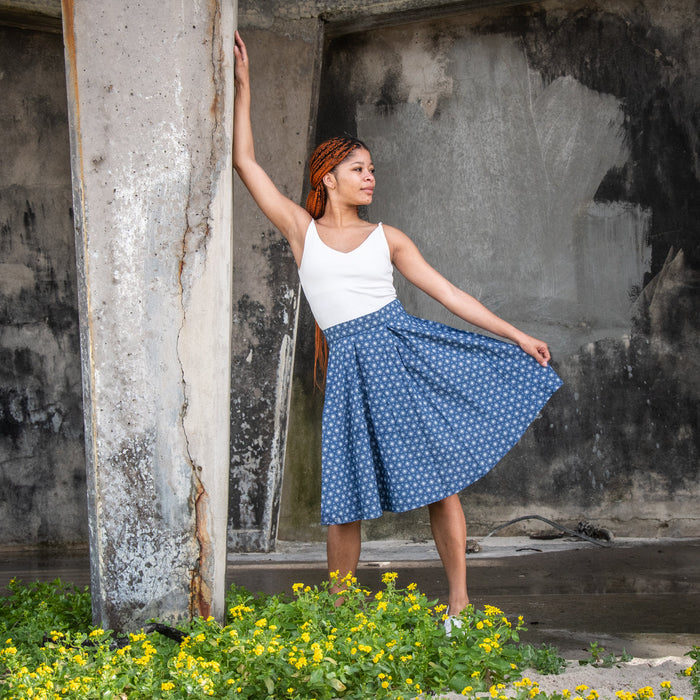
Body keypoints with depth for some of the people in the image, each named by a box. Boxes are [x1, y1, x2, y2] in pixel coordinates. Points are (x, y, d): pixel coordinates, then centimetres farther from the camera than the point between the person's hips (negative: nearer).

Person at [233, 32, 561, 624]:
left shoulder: (387, 238, 10)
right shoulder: (301, 230, 8)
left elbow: (447, 292, 10)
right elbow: (246, 162, 5)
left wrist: (517, 334, 6)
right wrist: (243, 88, 2)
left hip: (409, 351, 1)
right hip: (354, 367, -1)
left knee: (441, 476, -2)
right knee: (348, 496, 0)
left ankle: (460, 603, 6)